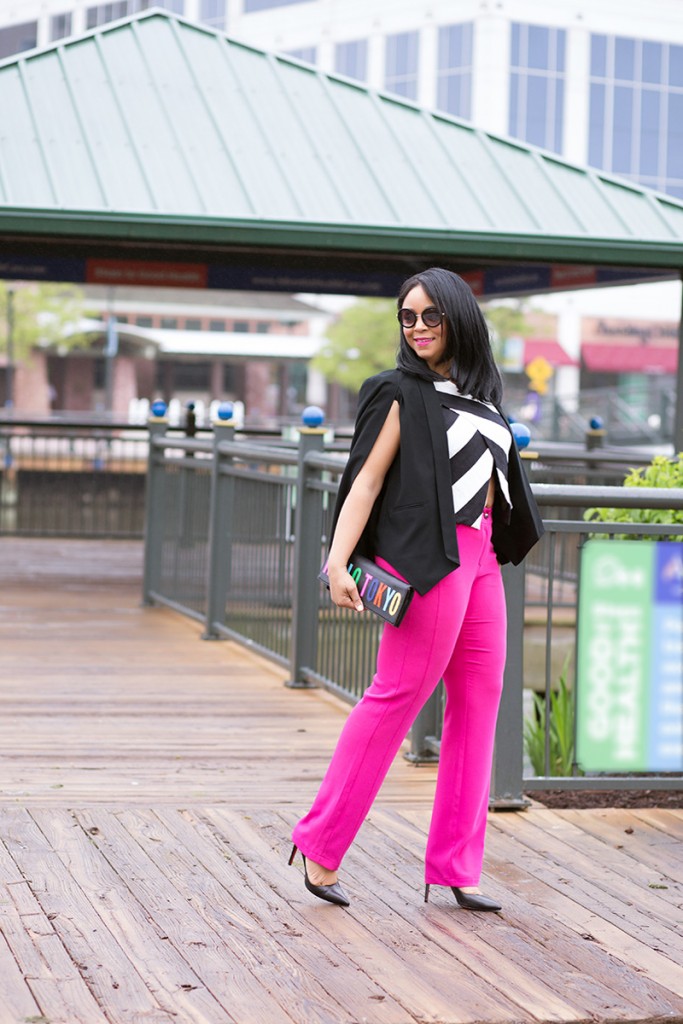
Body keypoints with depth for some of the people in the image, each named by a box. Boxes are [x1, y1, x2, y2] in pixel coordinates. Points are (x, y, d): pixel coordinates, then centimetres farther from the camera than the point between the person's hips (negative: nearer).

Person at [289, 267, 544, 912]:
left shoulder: (479, 393, 16)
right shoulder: (402, 393, -3)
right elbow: (367, 480, -10)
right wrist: (338, 562, -19)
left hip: (480, 556, 7)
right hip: (428, 558, -7)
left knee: (478, 702, 6)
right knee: (397, 694, -8)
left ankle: (456, 866, 12)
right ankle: (322, 847, 1)